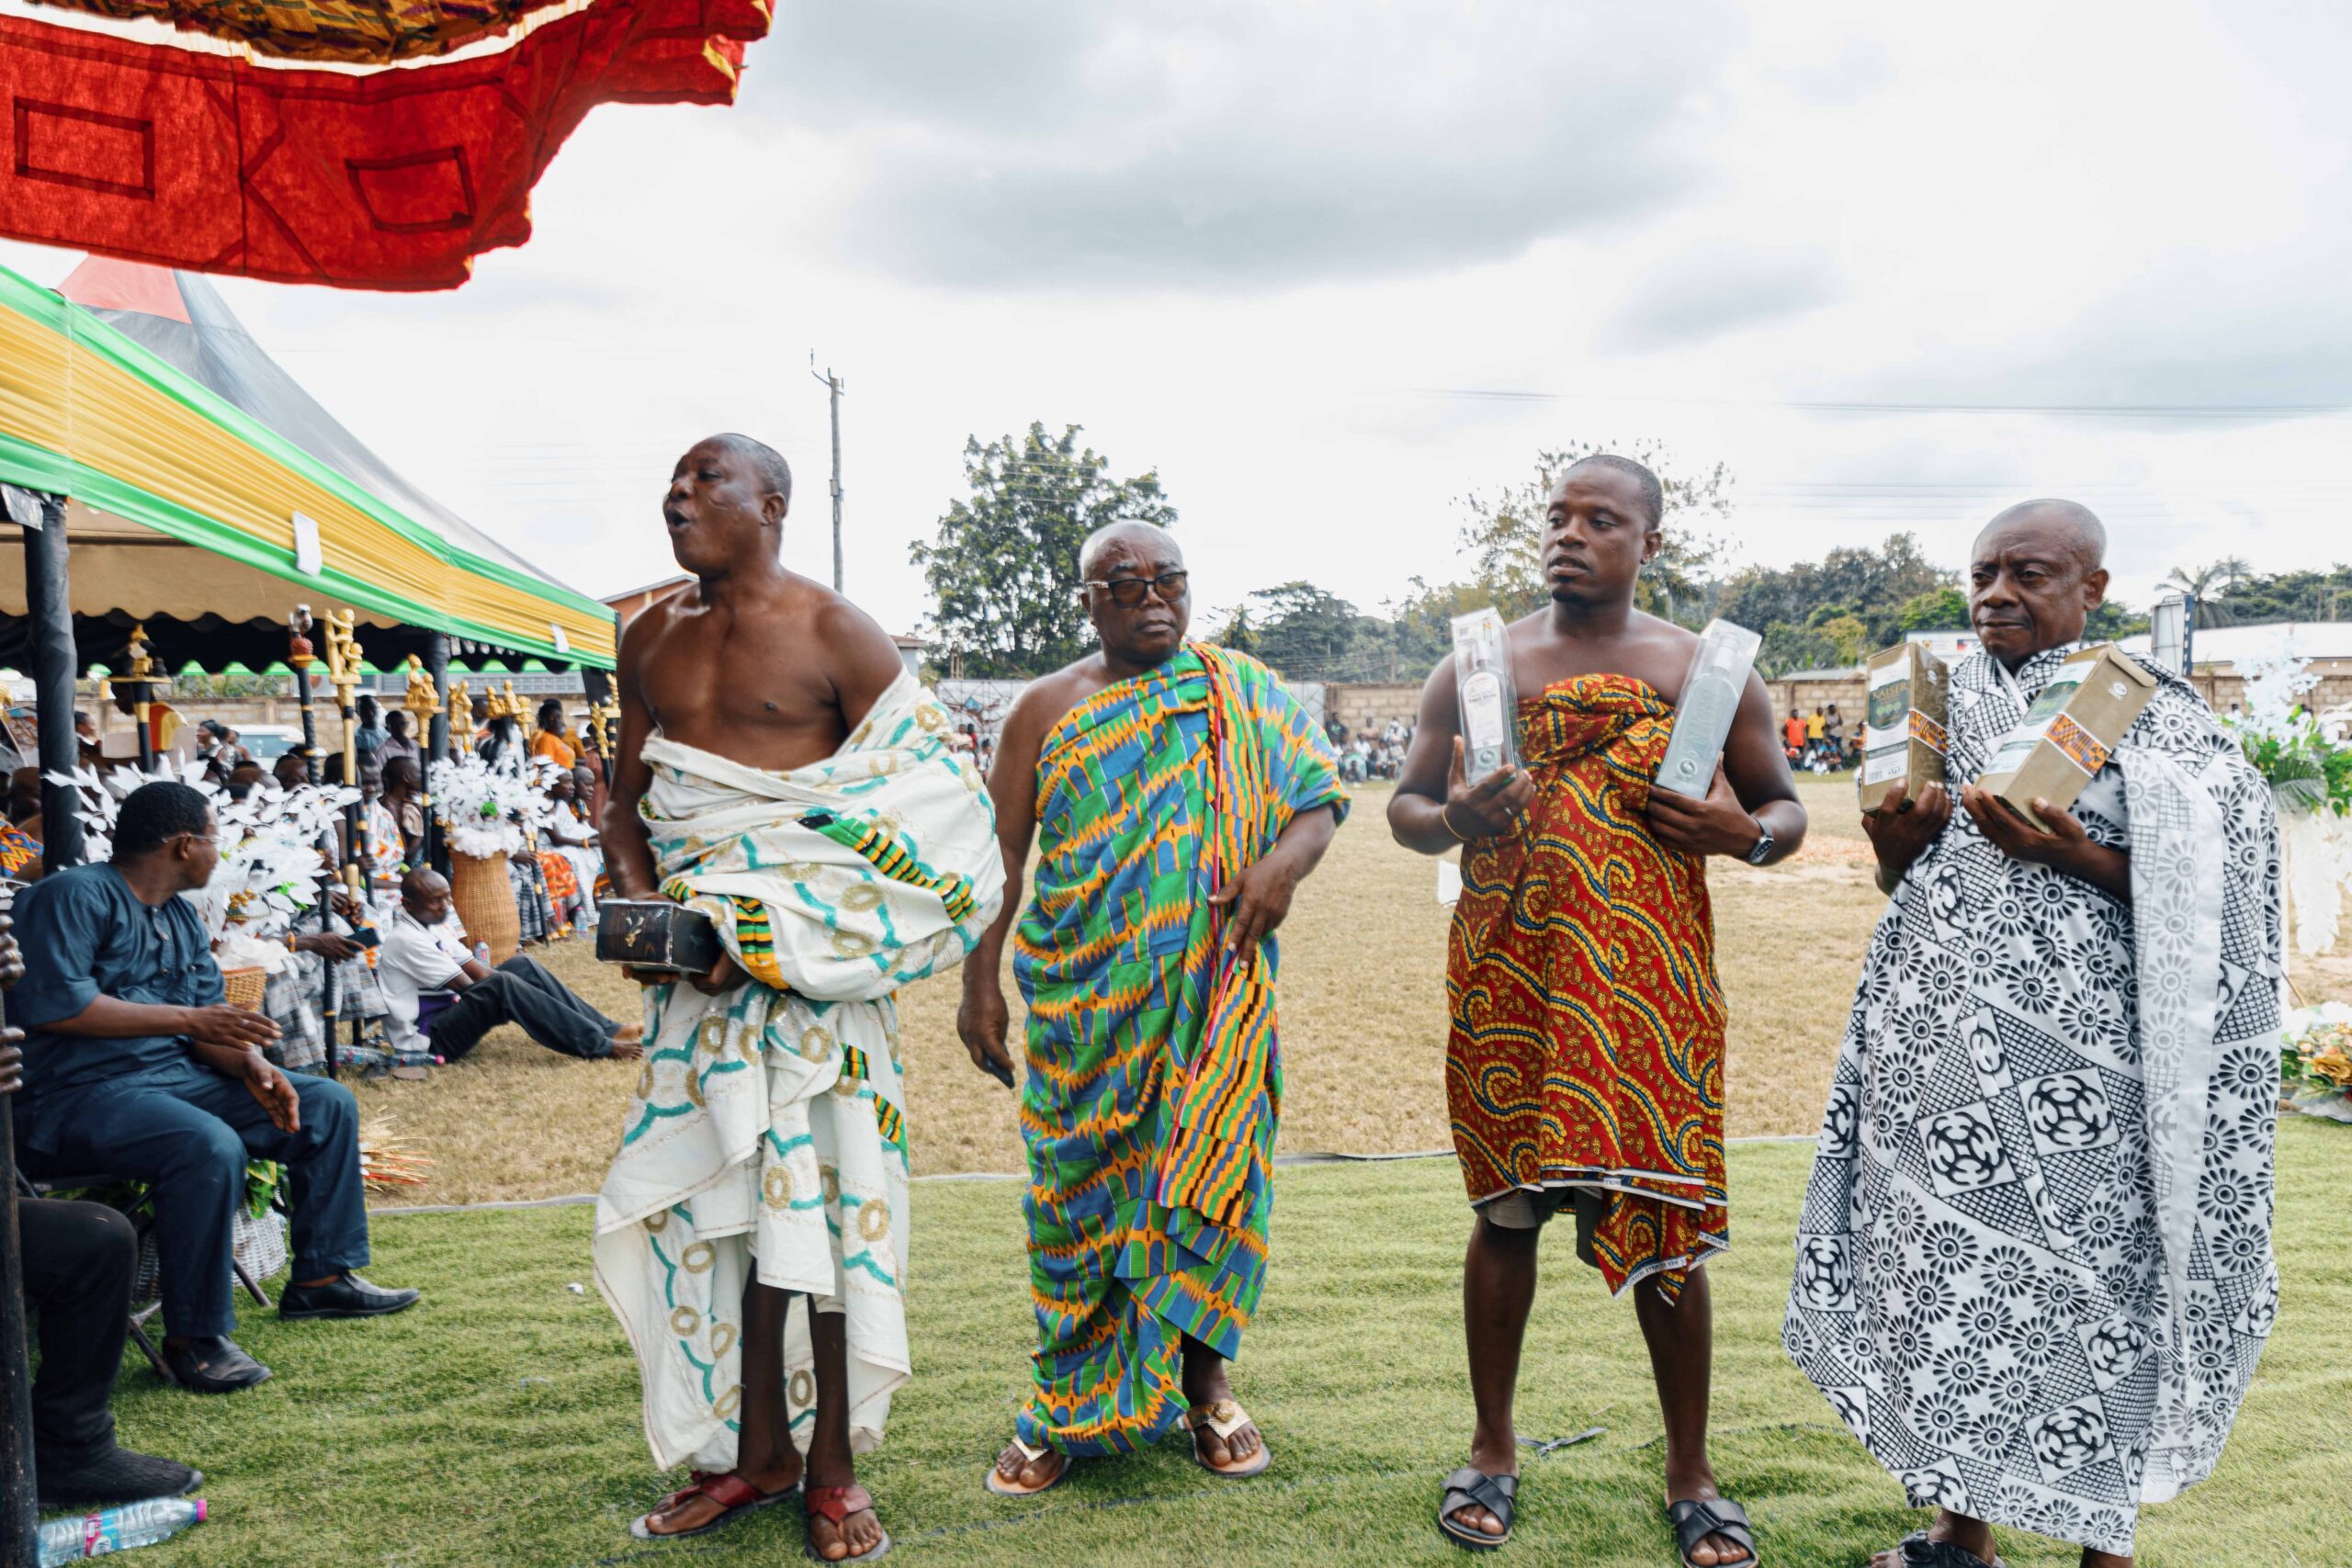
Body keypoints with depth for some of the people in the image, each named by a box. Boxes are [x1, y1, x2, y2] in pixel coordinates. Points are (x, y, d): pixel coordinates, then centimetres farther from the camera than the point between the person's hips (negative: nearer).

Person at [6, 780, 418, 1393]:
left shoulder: (182, 917, 17)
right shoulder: (73, 895, -11)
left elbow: (212, 1020, 12)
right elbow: (50, 1004, -24)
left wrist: (252, 1065, -11)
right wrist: (187, 1018, -21)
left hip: (175, 1077, 10)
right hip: (76, 1095, -10)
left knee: (327, 1105, 5)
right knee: (211, 1146, -36)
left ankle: (321, 1278, 12)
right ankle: (193, 1337, -23)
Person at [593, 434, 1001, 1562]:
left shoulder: (836, 634, -5)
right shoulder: (652, 638, 13)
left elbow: (920, 813, -9)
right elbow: (628, 796, 20)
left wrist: (766, 925, -15)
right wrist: (634, 893, -2)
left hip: (805, 952, -5)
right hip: (694, 955, 5)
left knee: (816, 1190, -2)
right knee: (720, 1189, 7)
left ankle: (833, 1465, 12)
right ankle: (755, 1448, 21)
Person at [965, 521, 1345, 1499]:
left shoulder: (1242, 695, 9)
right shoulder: (1048, 708, 7)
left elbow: (1321, 800, 7)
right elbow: (1002, 853, 4)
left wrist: (1282, 862, -15)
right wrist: (979, 985, -2)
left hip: (1212, 992, 1)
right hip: (1081, 996, 0)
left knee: (1210, 1164, 4)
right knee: (1078, 1180, 2)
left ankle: (1203, 1382, 21)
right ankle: (1068, 1409, 15)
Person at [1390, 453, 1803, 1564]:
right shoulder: (1477, 667, 7)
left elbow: (1786, 807, 12)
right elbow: (1404, 806, 11)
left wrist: (1745, 835, -11)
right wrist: (1453, 821, -12)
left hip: (1652, 985, 0)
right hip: (1508, 983, 1)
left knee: (1665, 1221, 2)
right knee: (1507, 1207, 9)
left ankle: (1689, 1473, 20)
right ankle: (1493, 1450, 26)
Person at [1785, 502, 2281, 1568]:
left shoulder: (2148, 712, -2)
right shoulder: (1944, 705, 12)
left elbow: (2204, 892, -5)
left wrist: (2075, 857, -20)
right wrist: (1895, 840, -3)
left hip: (2074, 1050, -5)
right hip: (1944, 1038, 5)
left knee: (2087, 1283, -1)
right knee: (1948, 1268, 8)